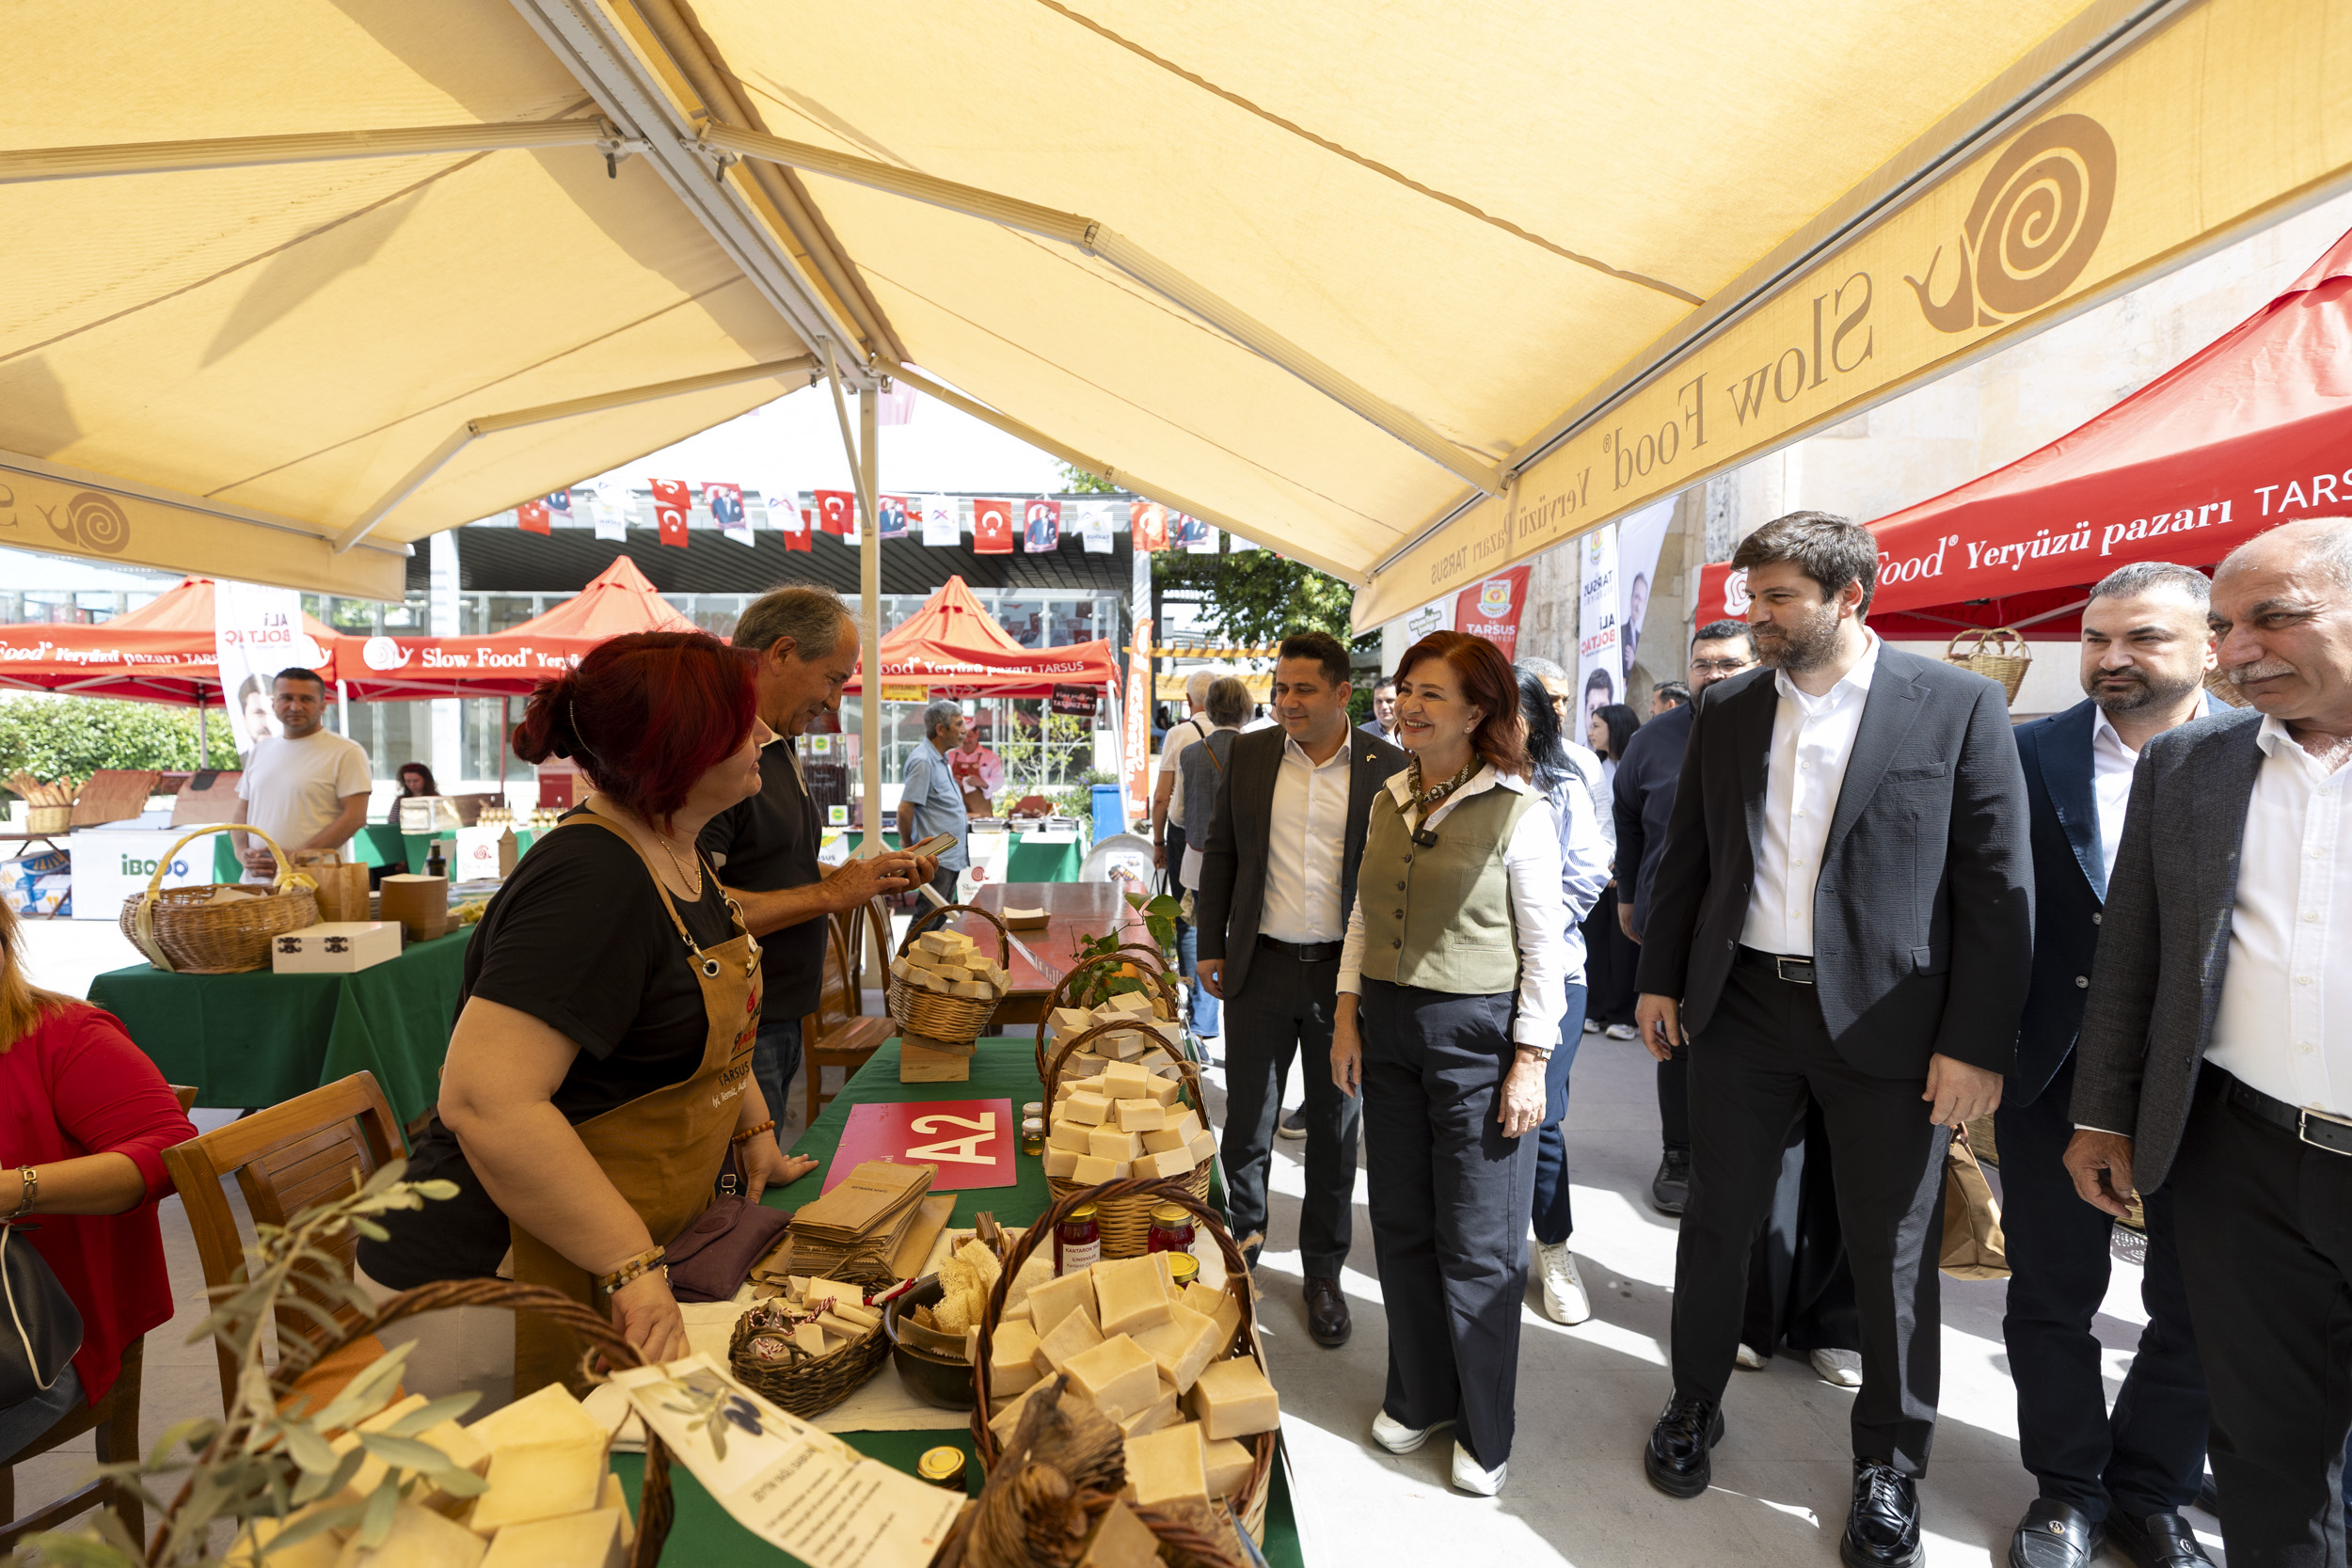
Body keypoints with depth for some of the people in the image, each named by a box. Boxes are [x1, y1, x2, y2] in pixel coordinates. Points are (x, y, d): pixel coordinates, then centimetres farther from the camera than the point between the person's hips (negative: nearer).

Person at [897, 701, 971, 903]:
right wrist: (908, 845, -8)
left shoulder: (941, 759, 14)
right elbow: (904, 809, -19)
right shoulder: (923, 761, -17)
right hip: (937, 859, -10)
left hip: (952, 856, 10)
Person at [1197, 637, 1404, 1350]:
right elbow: (1220, 853, 8)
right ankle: (1243, 1238, 35)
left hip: (1345, 971, -1)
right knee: (1246, 1122, 11)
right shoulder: (1247, 754, 2)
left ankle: (1323, 1273, 30)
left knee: (1335, 1131, 13)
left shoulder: (1386, 767, -4)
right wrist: (1211, 947, 5)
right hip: (1260, 969, 1)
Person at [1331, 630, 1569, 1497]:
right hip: (1390, 1031, 6)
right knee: (1401, 1227, 16)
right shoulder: (1388, 802, 7)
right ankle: (1416, 1396, 37)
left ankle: (1484, 1430, 28)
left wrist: (1530, 1061, -12)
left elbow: (1544, 946, -10)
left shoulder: (1518, 810, -11)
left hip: (1478, 1035, -5)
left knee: (1478, 1247, 6)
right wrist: (1348, 1016, 7)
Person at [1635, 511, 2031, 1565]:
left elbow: (1999, 885, -7)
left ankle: (1888, 1461, 34)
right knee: (1716, 1221, 14)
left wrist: (1976, 1043, -10)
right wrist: (1660, 980, 7)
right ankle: (1696, 1402, 36)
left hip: (1885, 1024, -3)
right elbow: (1686, 858, 9)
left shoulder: (1959, 705, -6)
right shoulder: (1726, 711, 4)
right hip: (1741, 1005, 3)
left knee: (1892, 1254, 12)